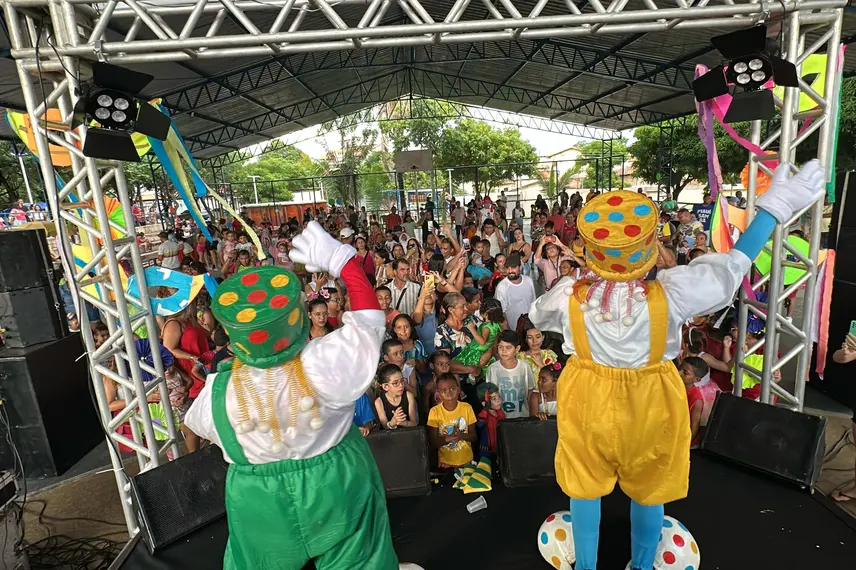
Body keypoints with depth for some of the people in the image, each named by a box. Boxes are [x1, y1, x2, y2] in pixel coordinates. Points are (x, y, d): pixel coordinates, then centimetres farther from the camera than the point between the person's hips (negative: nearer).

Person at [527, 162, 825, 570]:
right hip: (650, 406, 0)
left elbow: (537, 316, 3)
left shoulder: (568, 298, -20)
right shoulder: (670, 293, -24)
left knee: (585, 486, 21)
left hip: (589, 403, 1)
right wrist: (776, 204, 1)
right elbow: (733, 265, -9)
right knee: (648, 490, 25)